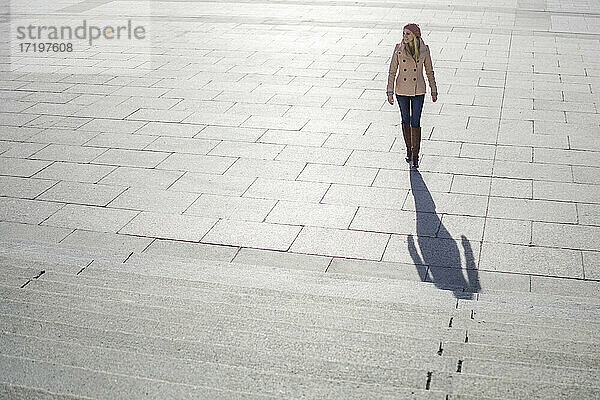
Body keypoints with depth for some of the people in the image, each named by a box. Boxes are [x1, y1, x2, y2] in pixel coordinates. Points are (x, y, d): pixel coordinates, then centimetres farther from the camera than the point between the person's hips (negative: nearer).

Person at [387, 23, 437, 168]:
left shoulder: (424, 50, -7)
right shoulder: (399, 49, -7)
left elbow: (429, 71, 4)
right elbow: (392, 71, -3)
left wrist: (434, 91, 8)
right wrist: (390, 92, -9)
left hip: (418, 91, -1)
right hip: (402, 90, 1)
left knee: (415, 122, -5)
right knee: (406, 120, 14)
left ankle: (415, 156, 3)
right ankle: (409, 149, 32)